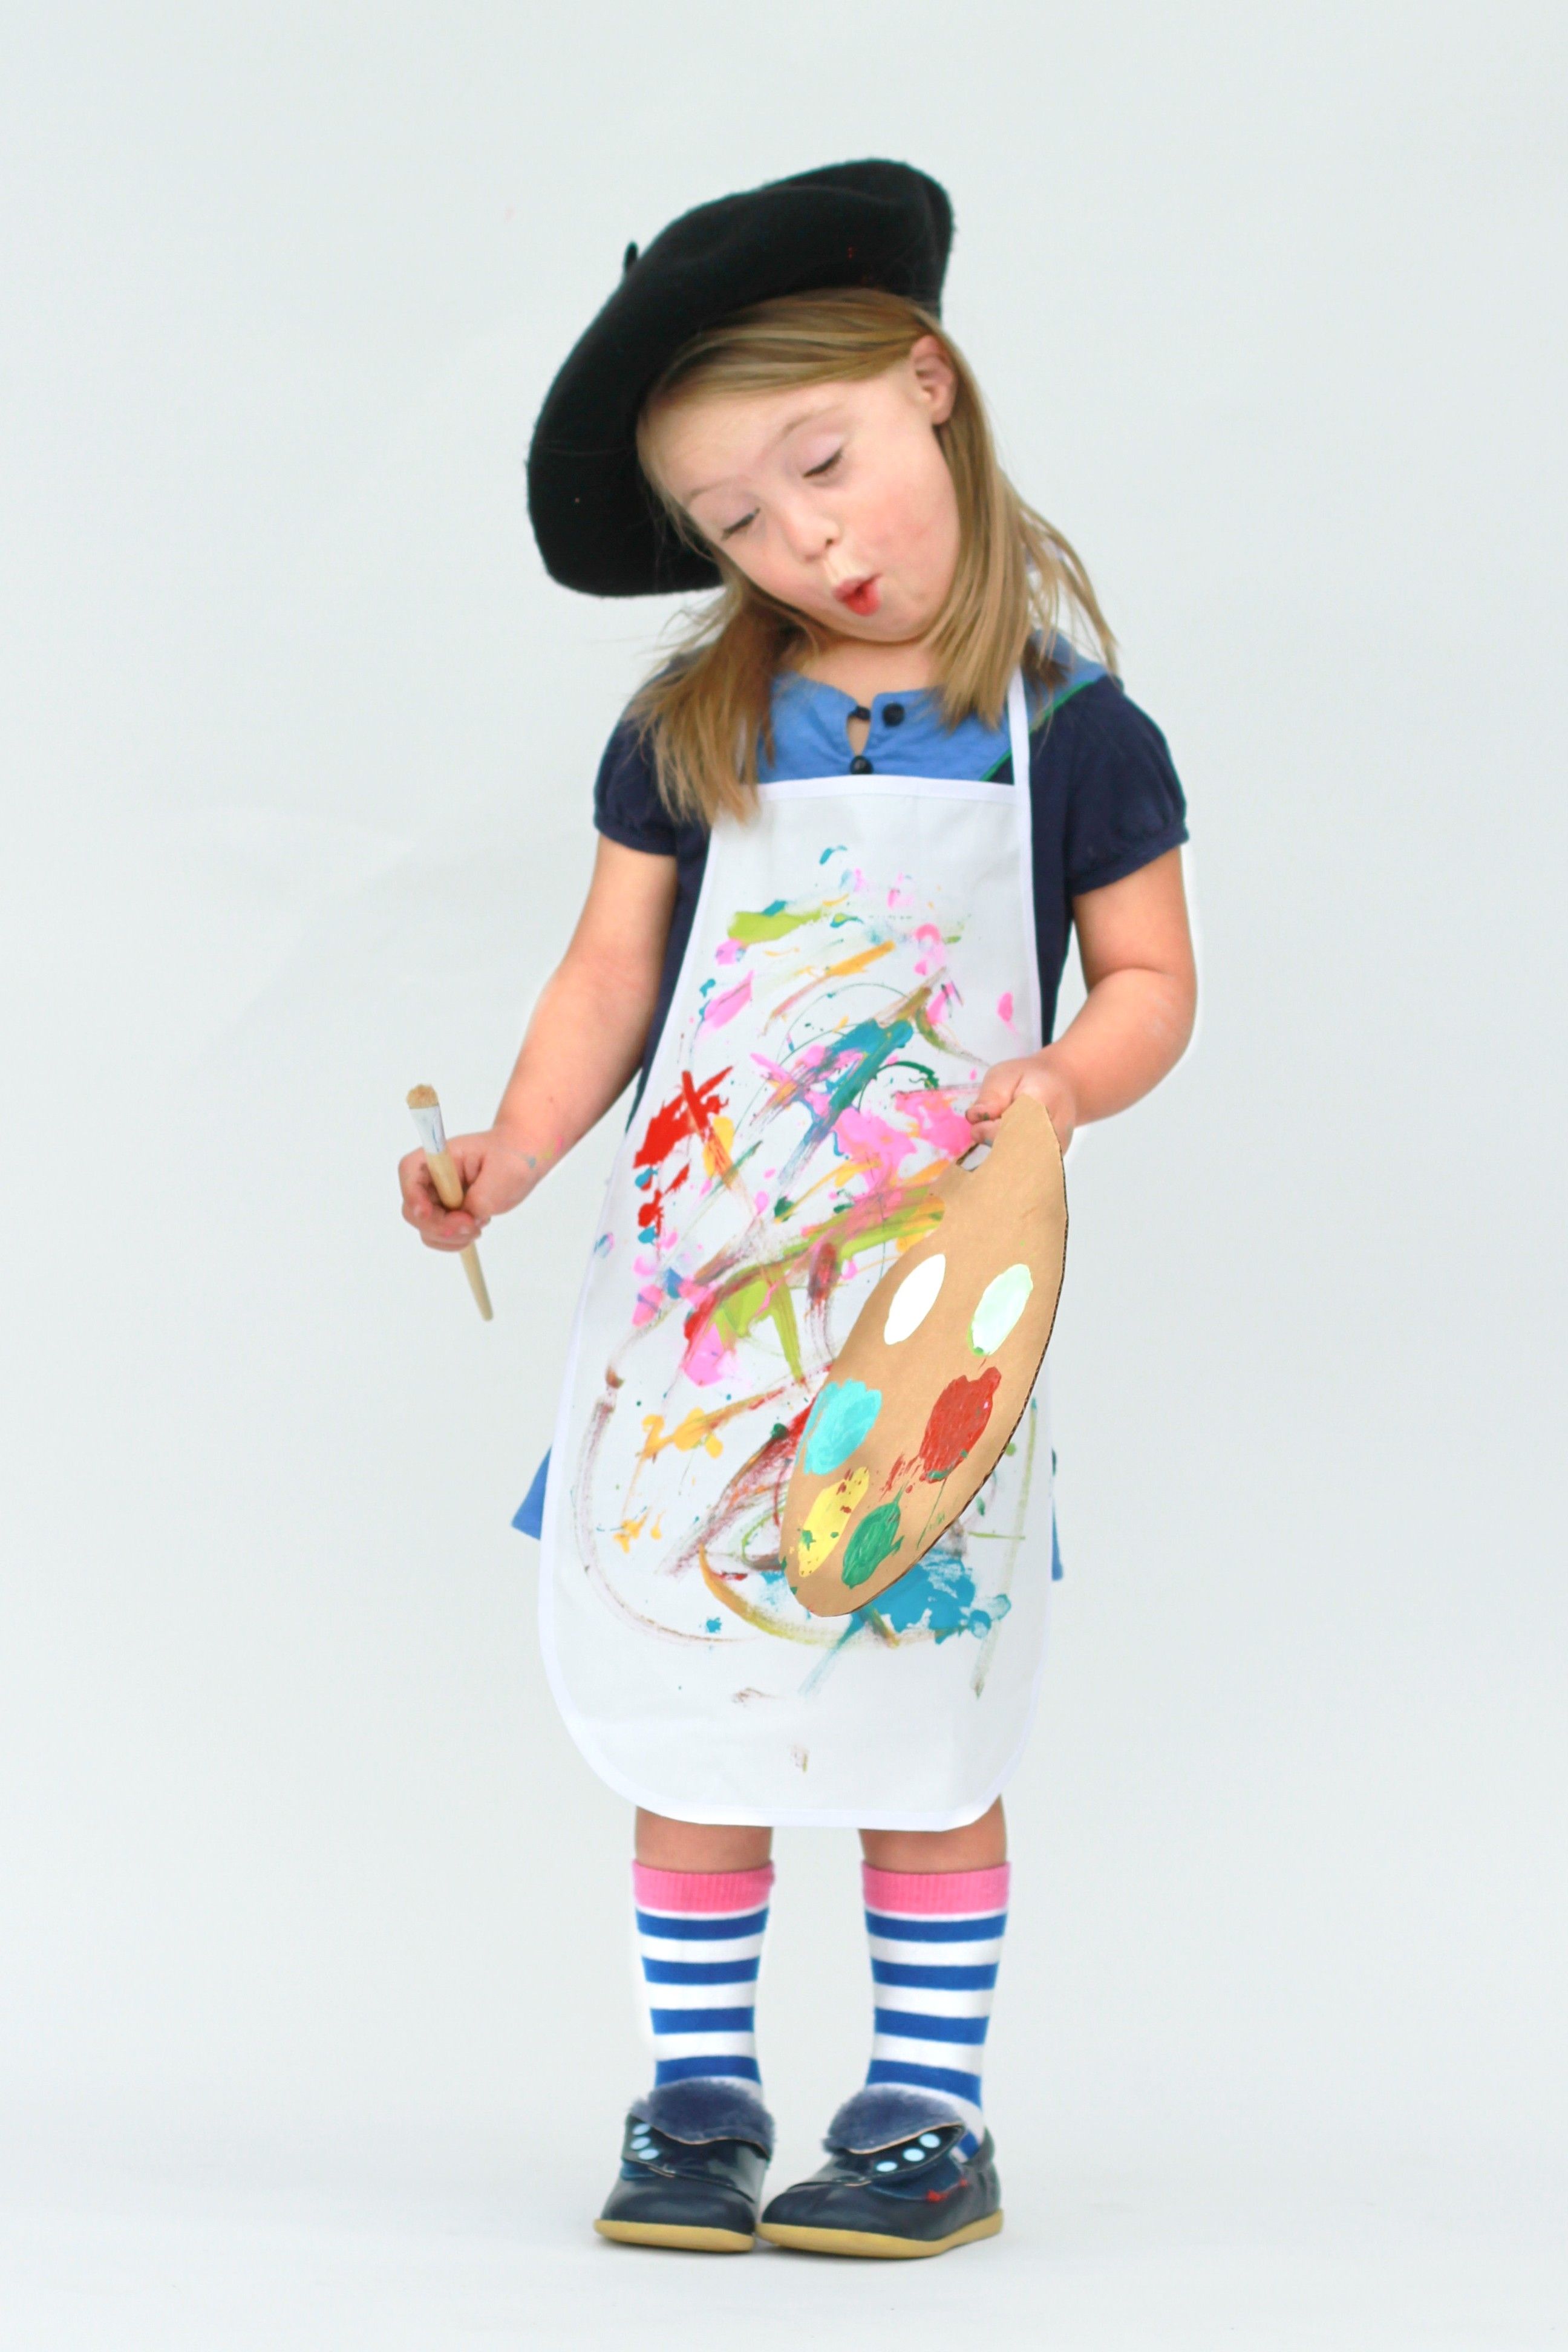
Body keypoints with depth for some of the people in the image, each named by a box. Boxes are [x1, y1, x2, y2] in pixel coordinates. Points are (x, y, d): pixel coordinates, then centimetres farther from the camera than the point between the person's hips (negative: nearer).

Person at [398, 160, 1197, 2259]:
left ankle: (929, 2108, 14)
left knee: (926, 1719, 3)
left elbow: (1151, 975, 3)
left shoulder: (1064, 726, -1)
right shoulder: (688, 734, 4)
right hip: (699, 1286, 2)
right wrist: (500, 1165, -7)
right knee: (689, 1717, 5)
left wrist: (1064, 1082, -17)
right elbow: (609, 984, 7)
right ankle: (699, 2100, 16)